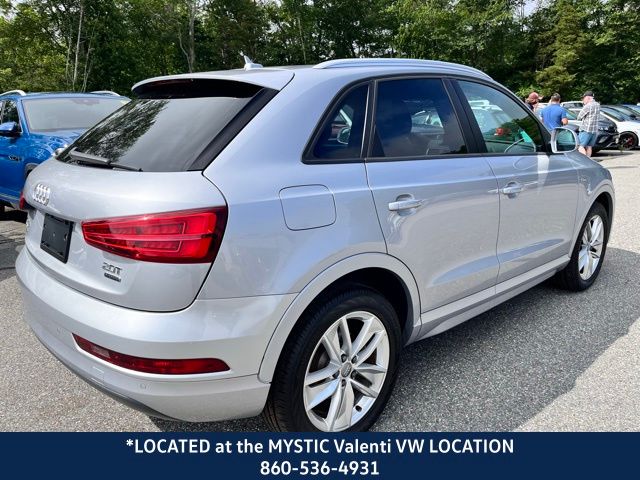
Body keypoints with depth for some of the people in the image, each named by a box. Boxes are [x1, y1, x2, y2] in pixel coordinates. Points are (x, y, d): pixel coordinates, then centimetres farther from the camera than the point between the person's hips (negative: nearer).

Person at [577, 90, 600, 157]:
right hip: (595, 130, 8)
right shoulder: (597, 105, 11)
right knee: (589, 146, 14)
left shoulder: (588, 106, -14)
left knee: (581, 146, -7)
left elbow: (579, 117, -10)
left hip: (586, 130, -8)